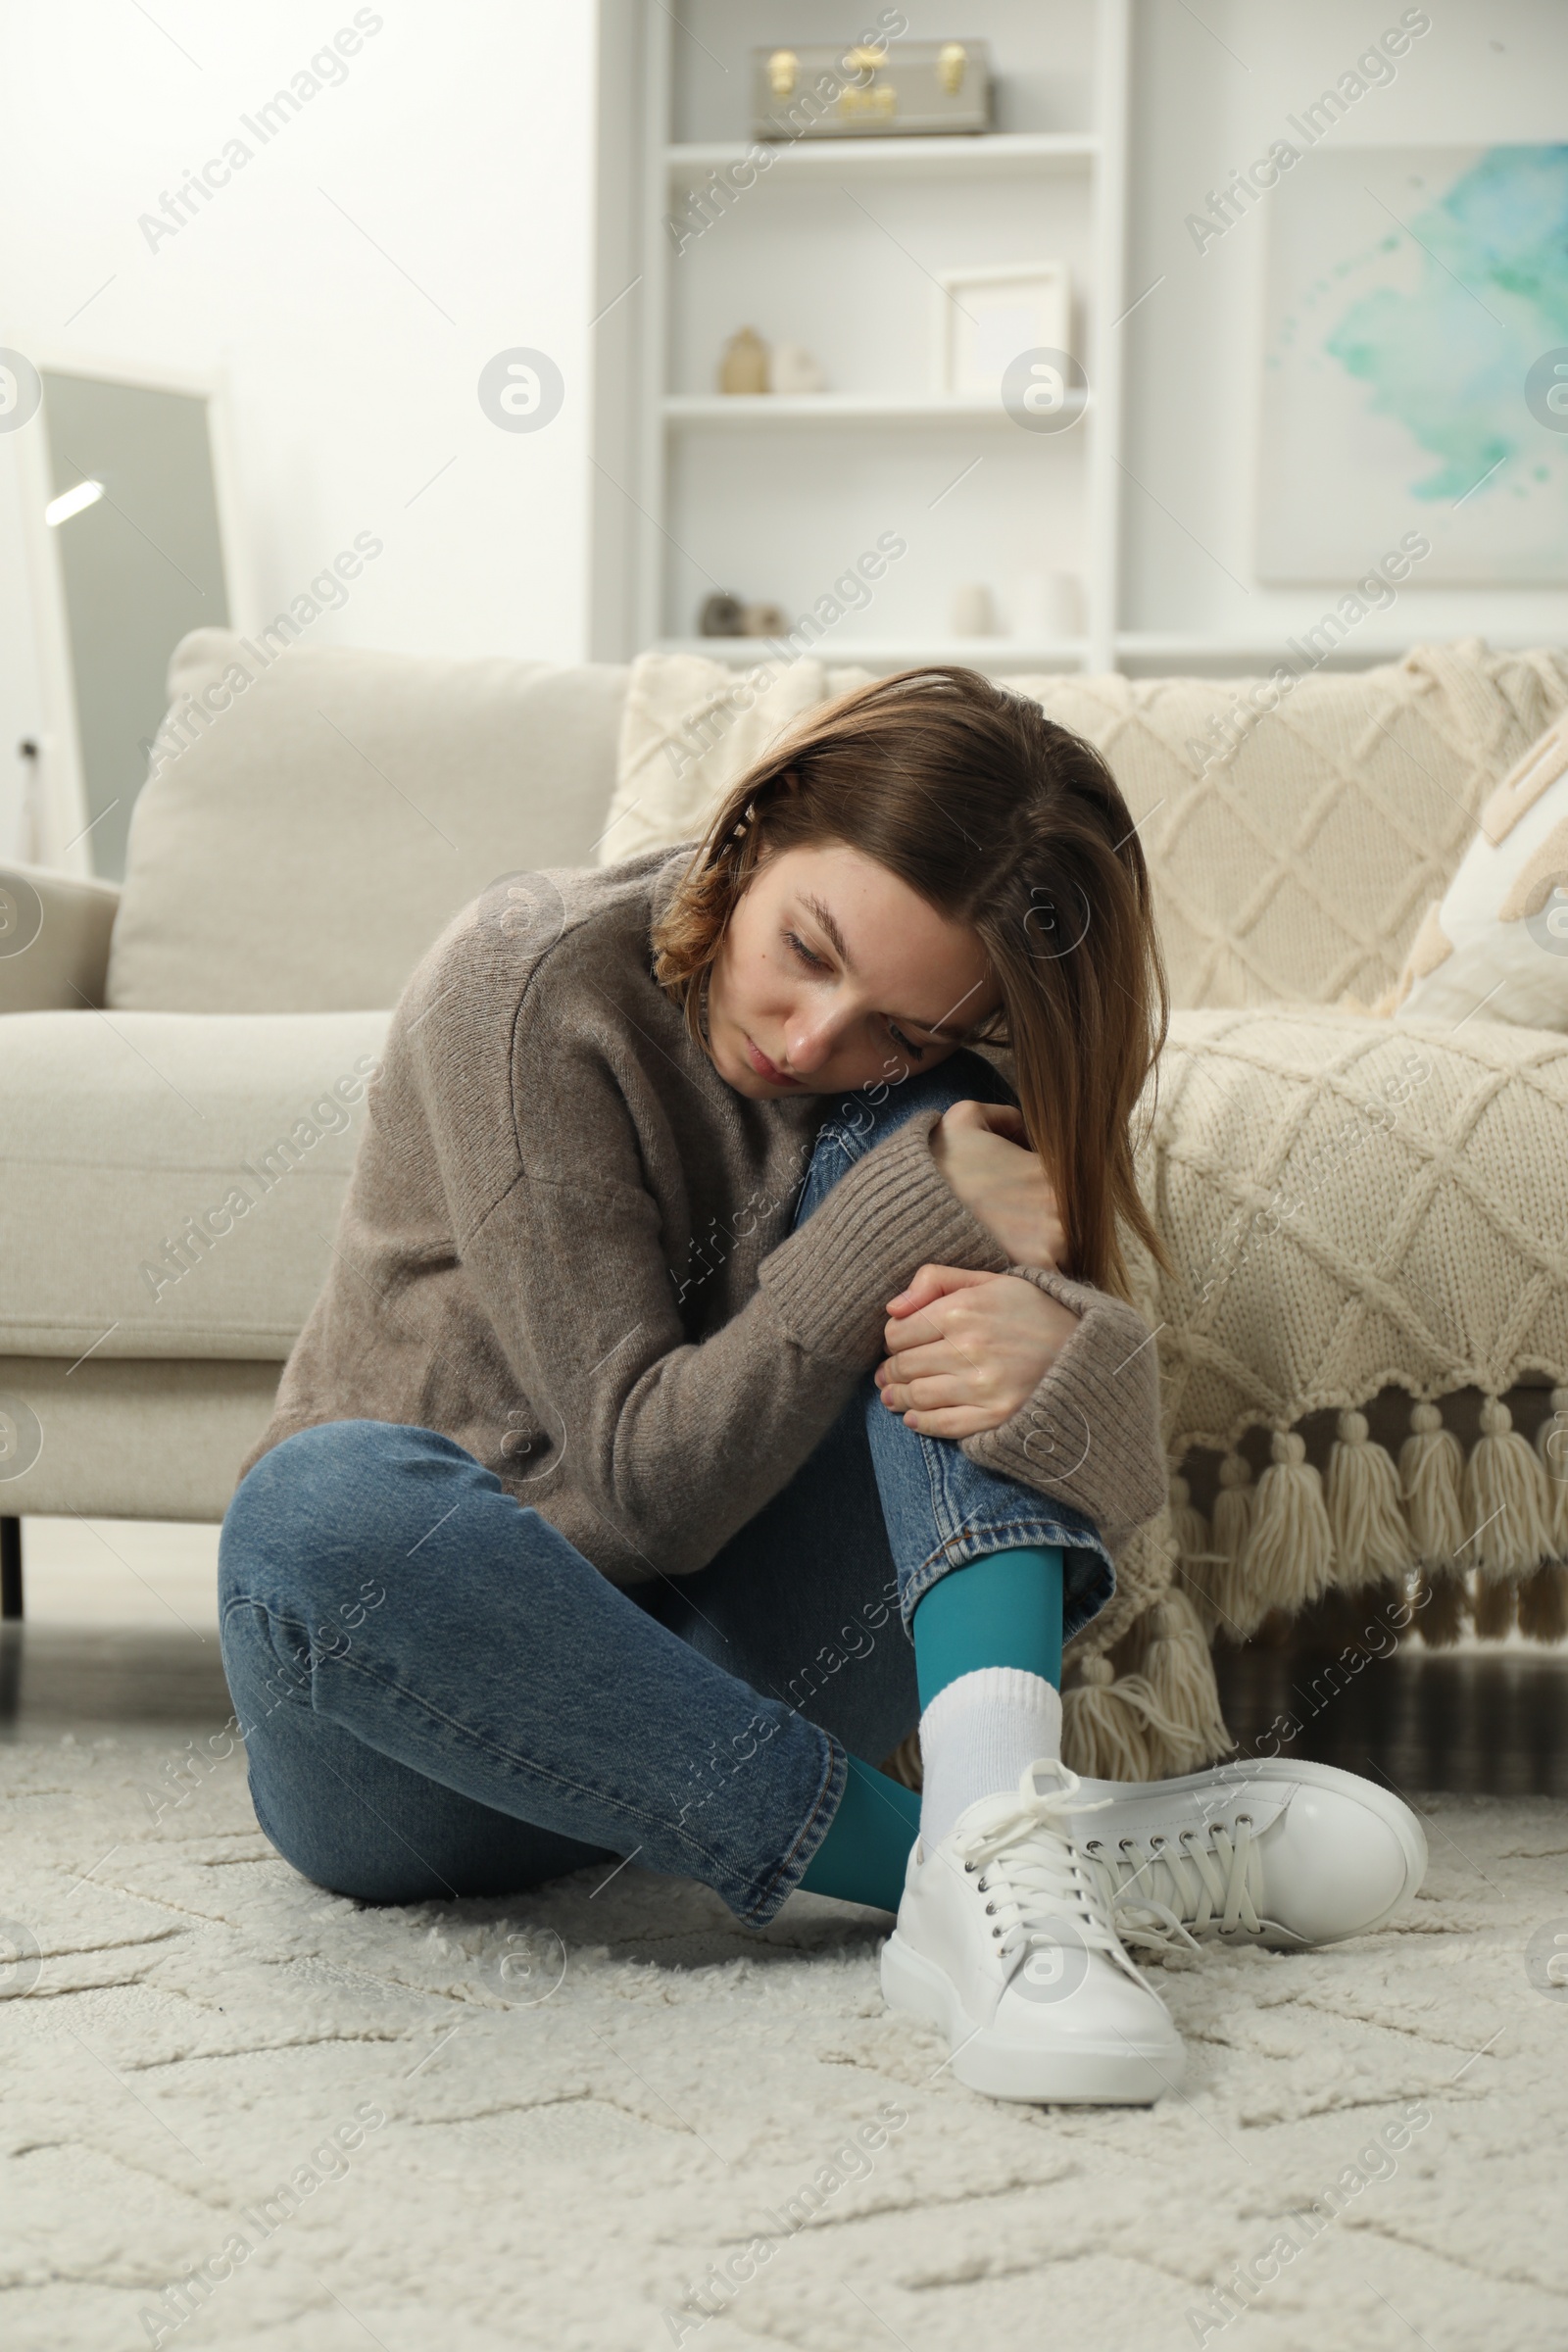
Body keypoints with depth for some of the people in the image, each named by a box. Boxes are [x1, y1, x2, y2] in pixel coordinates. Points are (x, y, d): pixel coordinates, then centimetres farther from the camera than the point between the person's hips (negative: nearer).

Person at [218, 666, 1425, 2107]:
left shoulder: (927, 1092, 0)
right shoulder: (533, 985, -15)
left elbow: (1114, 1469, -10)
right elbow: (644, 1480, -19)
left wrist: (1069, 1368, -33)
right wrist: (915, 1213, -23)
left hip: (707, 1671, 3)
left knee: (910, 1131, -17)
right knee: (323, 1506, -40)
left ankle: (994, 1826, -38)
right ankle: (933, 1858, -33)